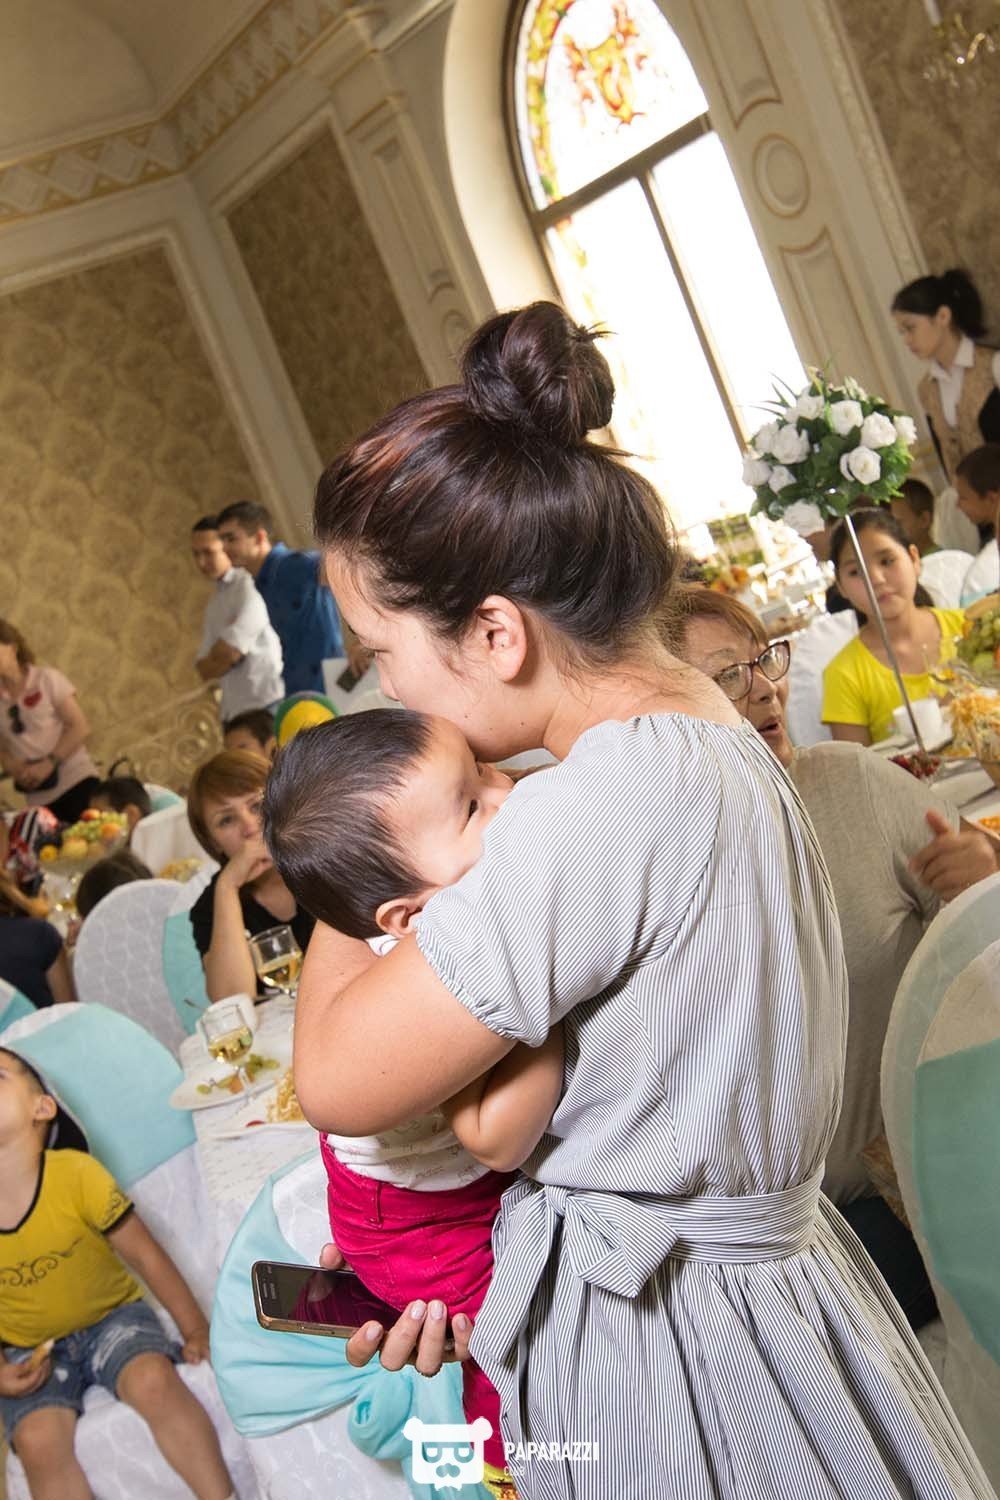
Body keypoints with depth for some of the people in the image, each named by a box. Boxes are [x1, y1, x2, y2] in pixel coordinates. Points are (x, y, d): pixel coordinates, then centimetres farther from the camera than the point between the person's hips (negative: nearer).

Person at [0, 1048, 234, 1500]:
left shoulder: (76, 1174, -19)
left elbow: (146, 1255, -9)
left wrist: (196, 1330, -5)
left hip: (111, 1315, -1)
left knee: (153, 1379, -29)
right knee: (38, 1441, -25)